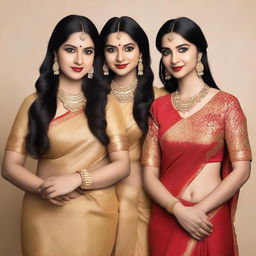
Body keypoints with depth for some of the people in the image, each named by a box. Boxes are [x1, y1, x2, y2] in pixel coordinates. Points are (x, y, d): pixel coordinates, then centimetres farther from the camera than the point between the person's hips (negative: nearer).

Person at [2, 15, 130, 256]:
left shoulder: (105, 103, 2)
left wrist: (77, 179, -18)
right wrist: (43, 188, -20)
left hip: (94, 214, 1)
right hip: (44, 214, 0)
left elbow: (122, 165, -4)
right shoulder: (35, 103, 1)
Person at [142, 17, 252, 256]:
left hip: (211, 218, -2)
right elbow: (149, 174, -2)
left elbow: (242, 169, -8)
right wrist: (179, 209, -16)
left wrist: (199, 209, -14)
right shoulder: (158, 107, 2)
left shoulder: (226, 103, -4)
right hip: (166, 217, 2)